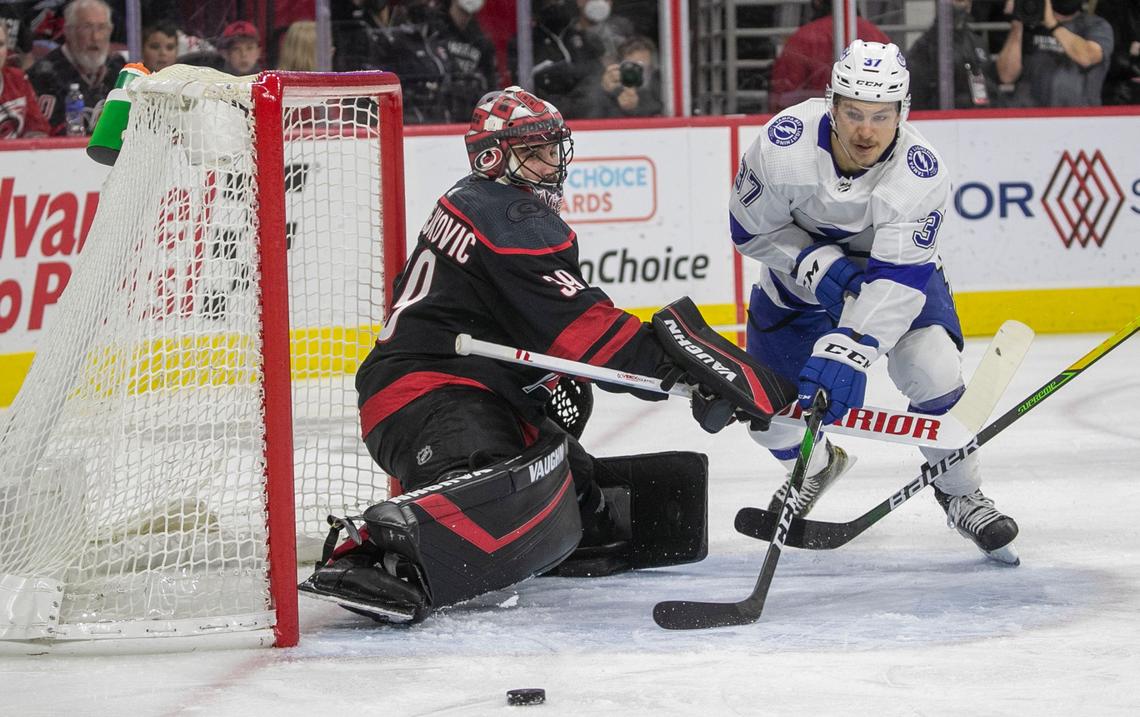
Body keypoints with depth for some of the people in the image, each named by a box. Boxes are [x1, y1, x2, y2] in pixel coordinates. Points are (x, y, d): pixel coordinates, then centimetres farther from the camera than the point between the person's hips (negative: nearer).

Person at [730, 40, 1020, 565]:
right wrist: (816, 264, -31)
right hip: (800, 271, 2)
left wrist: (848, 352, -49)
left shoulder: (921, 172, -33)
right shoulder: (784, 144, -31)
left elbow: (896, 279, -38)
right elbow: (753, 229, -16)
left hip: (896, 266, -2)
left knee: (932, 373, -24)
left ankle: (961, 494, 2)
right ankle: (815, 465, 35)